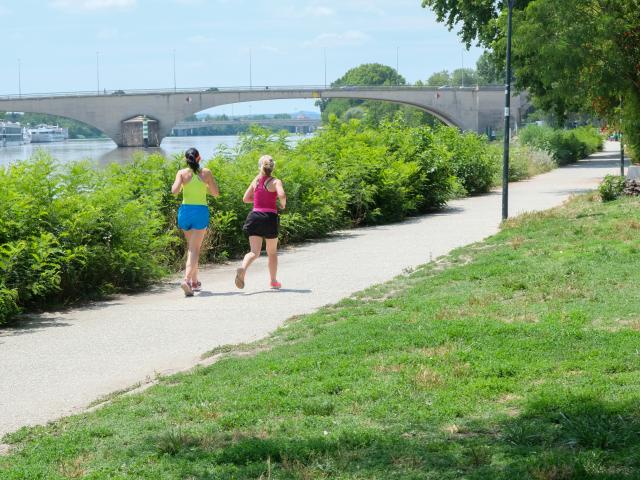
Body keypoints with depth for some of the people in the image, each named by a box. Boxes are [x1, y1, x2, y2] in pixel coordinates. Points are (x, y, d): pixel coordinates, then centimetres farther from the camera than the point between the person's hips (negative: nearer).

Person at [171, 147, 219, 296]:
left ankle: (195, 281, 24)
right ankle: (187, 279, -24)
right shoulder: (206, 172, -1)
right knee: (194, 249, -4)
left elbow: (174, 191, -12)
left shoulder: (182, 173, -2)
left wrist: (180, 184, 9)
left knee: (191, 247, 19)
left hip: (185, 210, 2)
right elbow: (216, 193, 4)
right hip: (201, 211, -2)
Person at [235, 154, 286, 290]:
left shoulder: (255, 181, 8)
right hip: (270, 217, -2)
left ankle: (242, 269, -32)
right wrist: (283, 204, -2)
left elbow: (245, 199, 13)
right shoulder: (276, 182, -4)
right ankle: (274, 281, 25)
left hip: (255, 216, 2)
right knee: (272, 252, 17)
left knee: (254, 252, -2)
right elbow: (282, 195, -23)